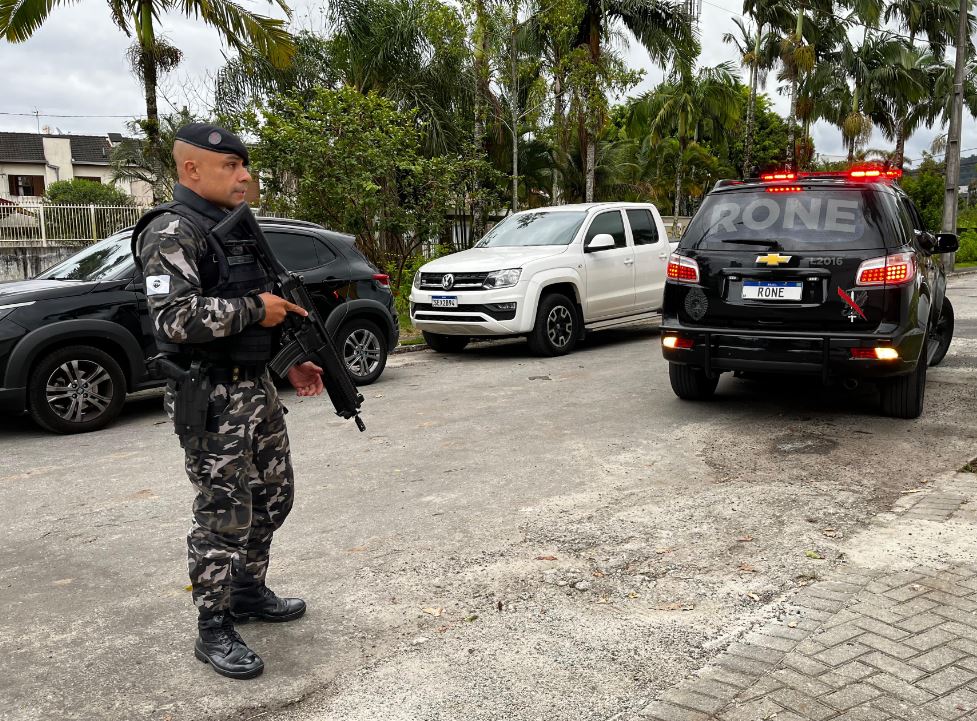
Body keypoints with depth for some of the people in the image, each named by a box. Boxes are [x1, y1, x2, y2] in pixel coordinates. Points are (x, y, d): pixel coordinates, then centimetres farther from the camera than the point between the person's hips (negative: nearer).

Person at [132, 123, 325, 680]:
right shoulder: (172, 232, -14)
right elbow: (175, 318, -27)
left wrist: (291, 362, 14)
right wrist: (255, 308, -19)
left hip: (257, 386, 9)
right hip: (211, 399, -9)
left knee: (273, 496, 17)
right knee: (225, 514, -3)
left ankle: (249, 592, 35)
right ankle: (214, 631, 13)